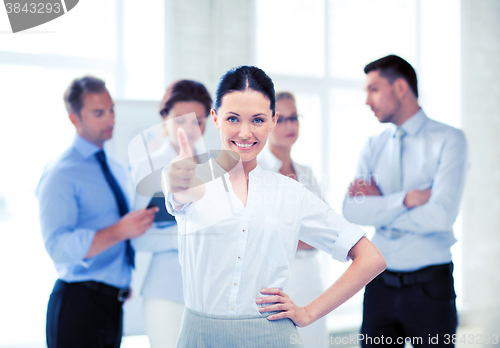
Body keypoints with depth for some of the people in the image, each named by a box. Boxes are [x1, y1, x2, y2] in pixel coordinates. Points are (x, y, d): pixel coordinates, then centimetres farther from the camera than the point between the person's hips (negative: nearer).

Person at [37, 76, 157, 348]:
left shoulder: (116, 171, 16)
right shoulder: (61, 175, -11)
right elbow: (59, 246, -23)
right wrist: (120, 230, -31)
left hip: (113, 304, 8)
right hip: (78, 304, -7)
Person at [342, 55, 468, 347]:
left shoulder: (448, 140, -6)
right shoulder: (374, 146, 8)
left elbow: (441, 215, -18)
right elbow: (352, 211, -5)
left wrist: (379, 204, -8)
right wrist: (406, 199, -17)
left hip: (429, 285, -4)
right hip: (381, 286, 4)